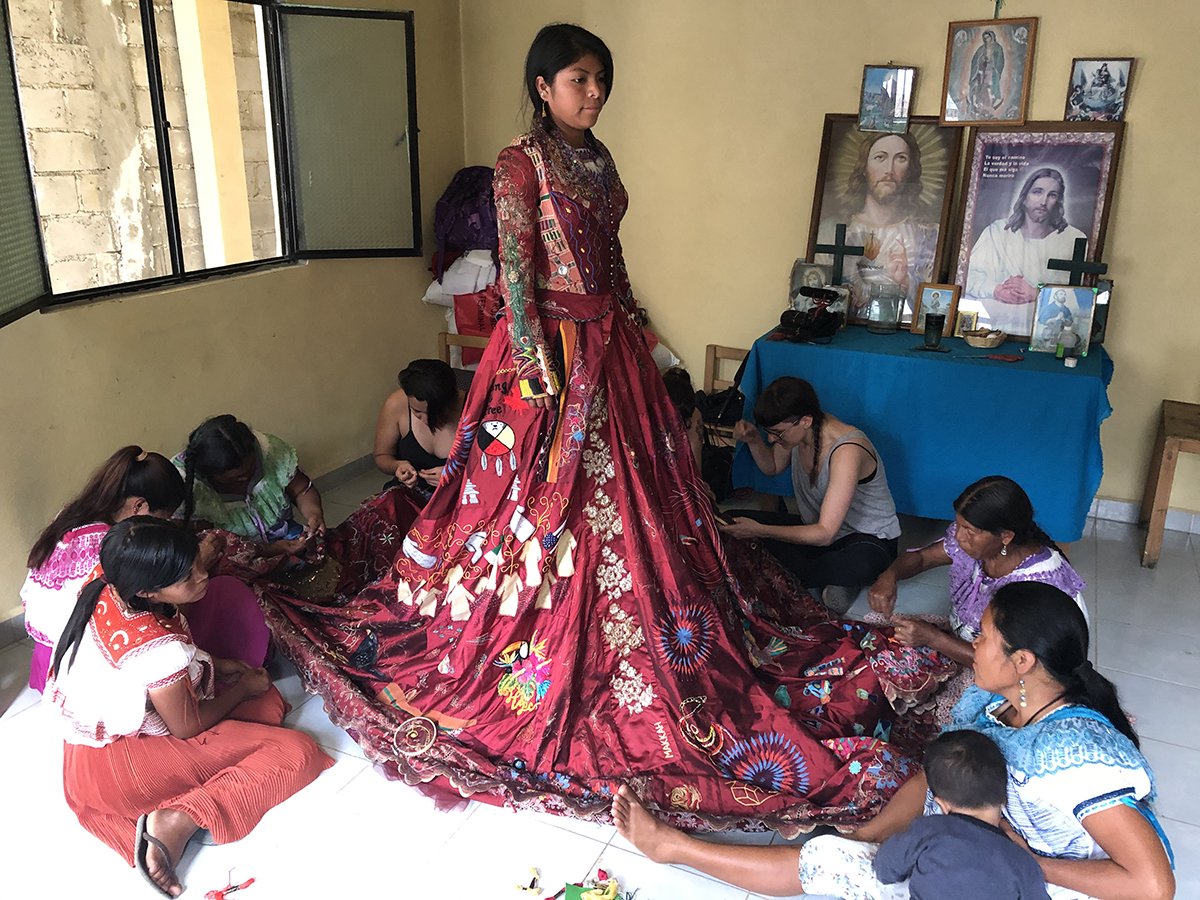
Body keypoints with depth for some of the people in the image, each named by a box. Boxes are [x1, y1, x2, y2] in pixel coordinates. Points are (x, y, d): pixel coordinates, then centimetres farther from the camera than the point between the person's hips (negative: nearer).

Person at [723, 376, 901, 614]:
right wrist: (753, 440, -8)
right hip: (816, 526, 8)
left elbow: (825, 534, -31)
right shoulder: (799, 430, -10)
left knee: (858, 565, -45)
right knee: (733, 521, -10)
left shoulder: (846, 451, -32)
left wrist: (759, 531, -34)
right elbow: (772, 467, 13)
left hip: (868, 540, -8)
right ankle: (831, 576, -12)